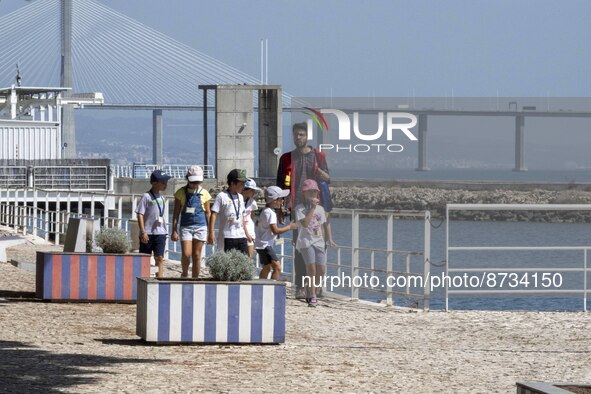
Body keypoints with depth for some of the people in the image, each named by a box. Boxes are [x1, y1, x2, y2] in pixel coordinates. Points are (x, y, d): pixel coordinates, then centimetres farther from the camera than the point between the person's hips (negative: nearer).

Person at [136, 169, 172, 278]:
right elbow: (140, 215, -10)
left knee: (159, 258, -5)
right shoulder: (146, 196, -8)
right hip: (147, 233, -5)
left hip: (160, 233, 5)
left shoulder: (162, 198, 12)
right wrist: (143, 232, -15)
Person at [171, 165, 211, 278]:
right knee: (186, 254, -12)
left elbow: (208, 213, 10)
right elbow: (176, 213, 2)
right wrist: (174, 231, -3)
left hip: (200, 227, 1)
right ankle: (184, 273, 14)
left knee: (197, 255, 2)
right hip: (186, 226, -1)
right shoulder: (181, 192, 0)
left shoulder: (204, 193, 4)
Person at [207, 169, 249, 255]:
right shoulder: (222, 196, -7)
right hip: (227, 236, -6)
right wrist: (211, 233, -15)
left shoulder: (240, 197, 13)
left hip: (241, 236, 6)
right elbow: (213, 215, -10)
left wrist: (245, 231, 22)